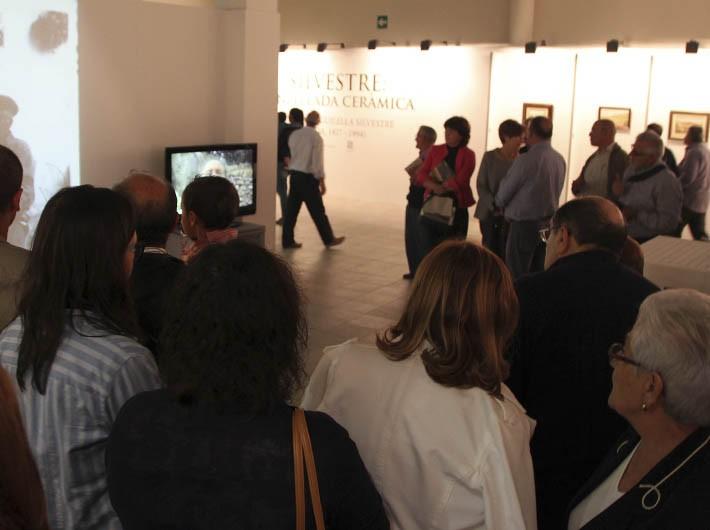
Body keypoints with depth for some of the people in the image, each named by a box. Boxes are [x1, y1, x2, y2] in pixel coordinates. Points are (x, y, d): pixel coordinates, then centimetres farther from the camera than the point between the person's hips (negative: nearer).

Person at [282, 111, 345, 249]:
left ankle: (287, 241, 12)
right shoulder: (316, 137, -12)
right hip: (308, 177, -6)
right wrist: (322, 182, -8)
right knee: (317, 211, 4)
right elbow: (318, 161, -14)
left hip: (294, 175, 6)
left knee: (291, 209, 9)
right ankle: (329, 239, 15)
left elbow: (288, 155, 10)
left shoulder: (294, 134, 5)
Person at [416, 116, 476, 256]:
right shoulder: (435, 150, 9)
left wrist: (441, 186, -9)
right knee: (429, 250, 2)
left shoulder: (468, 155, -1)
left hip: (456, 208, -2)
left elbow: (459, 181, -13)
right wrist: (435, 186, -19)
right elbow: (421, 174, -2)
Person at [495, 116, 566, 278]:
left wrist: (498, 203, 14)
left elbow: (506, 191, -6)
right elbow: (556, 191, 10)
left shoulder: (526, 159, -17)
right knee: (538, 273, 14)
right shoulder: (560, 160, 2)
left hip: (525, 223, -7)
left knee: (517, 276, 1)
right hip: (549, 221, 7)